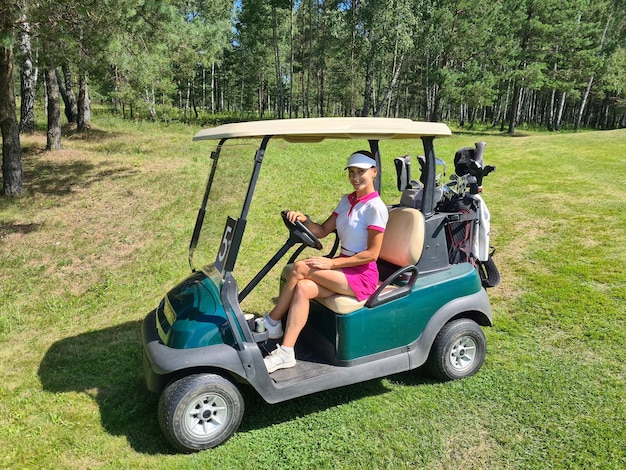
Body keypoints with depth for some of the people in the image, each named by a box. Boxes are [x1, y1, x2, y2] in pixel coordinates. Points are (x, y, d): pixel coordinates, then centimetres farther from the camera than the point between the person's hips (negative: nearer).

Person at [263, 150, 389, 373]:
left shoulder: (375, 207, -14)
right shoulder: (347, 200, 12)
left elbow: (371, 254, -17)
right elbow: (322, 231, 9)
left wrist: (331, 263, -19)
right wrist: (304, 220, -12)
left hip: (362, 276, -7)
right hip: (344, 267, 7)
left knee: (300, 268, -22)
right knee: (303, 288, -20)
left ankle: (272, 323, -6)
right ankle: (286, 353, -17)